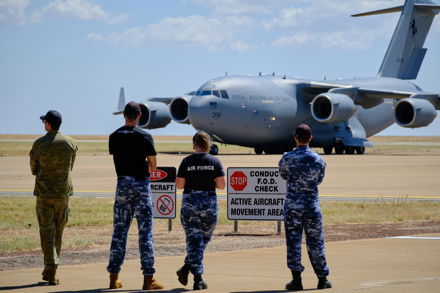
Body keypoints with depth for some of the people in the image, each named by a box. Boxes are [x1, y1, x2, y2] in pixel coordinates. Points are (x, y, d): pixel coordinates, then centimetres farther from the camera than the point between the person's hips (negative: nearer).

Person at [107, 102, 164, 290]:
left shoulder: (114, 137, 4)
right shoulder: (144, 136, -8)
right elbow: (153, 165, -2)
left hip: (122, 184, 3)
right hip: (141, 184, -3)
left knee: (119, 231, 9)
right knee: (145, 232, 0)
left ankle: (114, 278, 9)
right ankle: (148, 278, -2)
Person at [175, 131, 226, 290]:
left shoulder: (187, 162, -3)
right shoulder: (215, 162, -1)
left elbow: (179, 185, -4)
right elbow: (222, 185, -4)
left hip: (189, 203, 0)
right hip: (209, 203, 0)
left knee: (194, 240, 3)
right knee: (204, 238, 14)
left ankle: (198, 278, -8)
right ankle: (186, 268, 3)